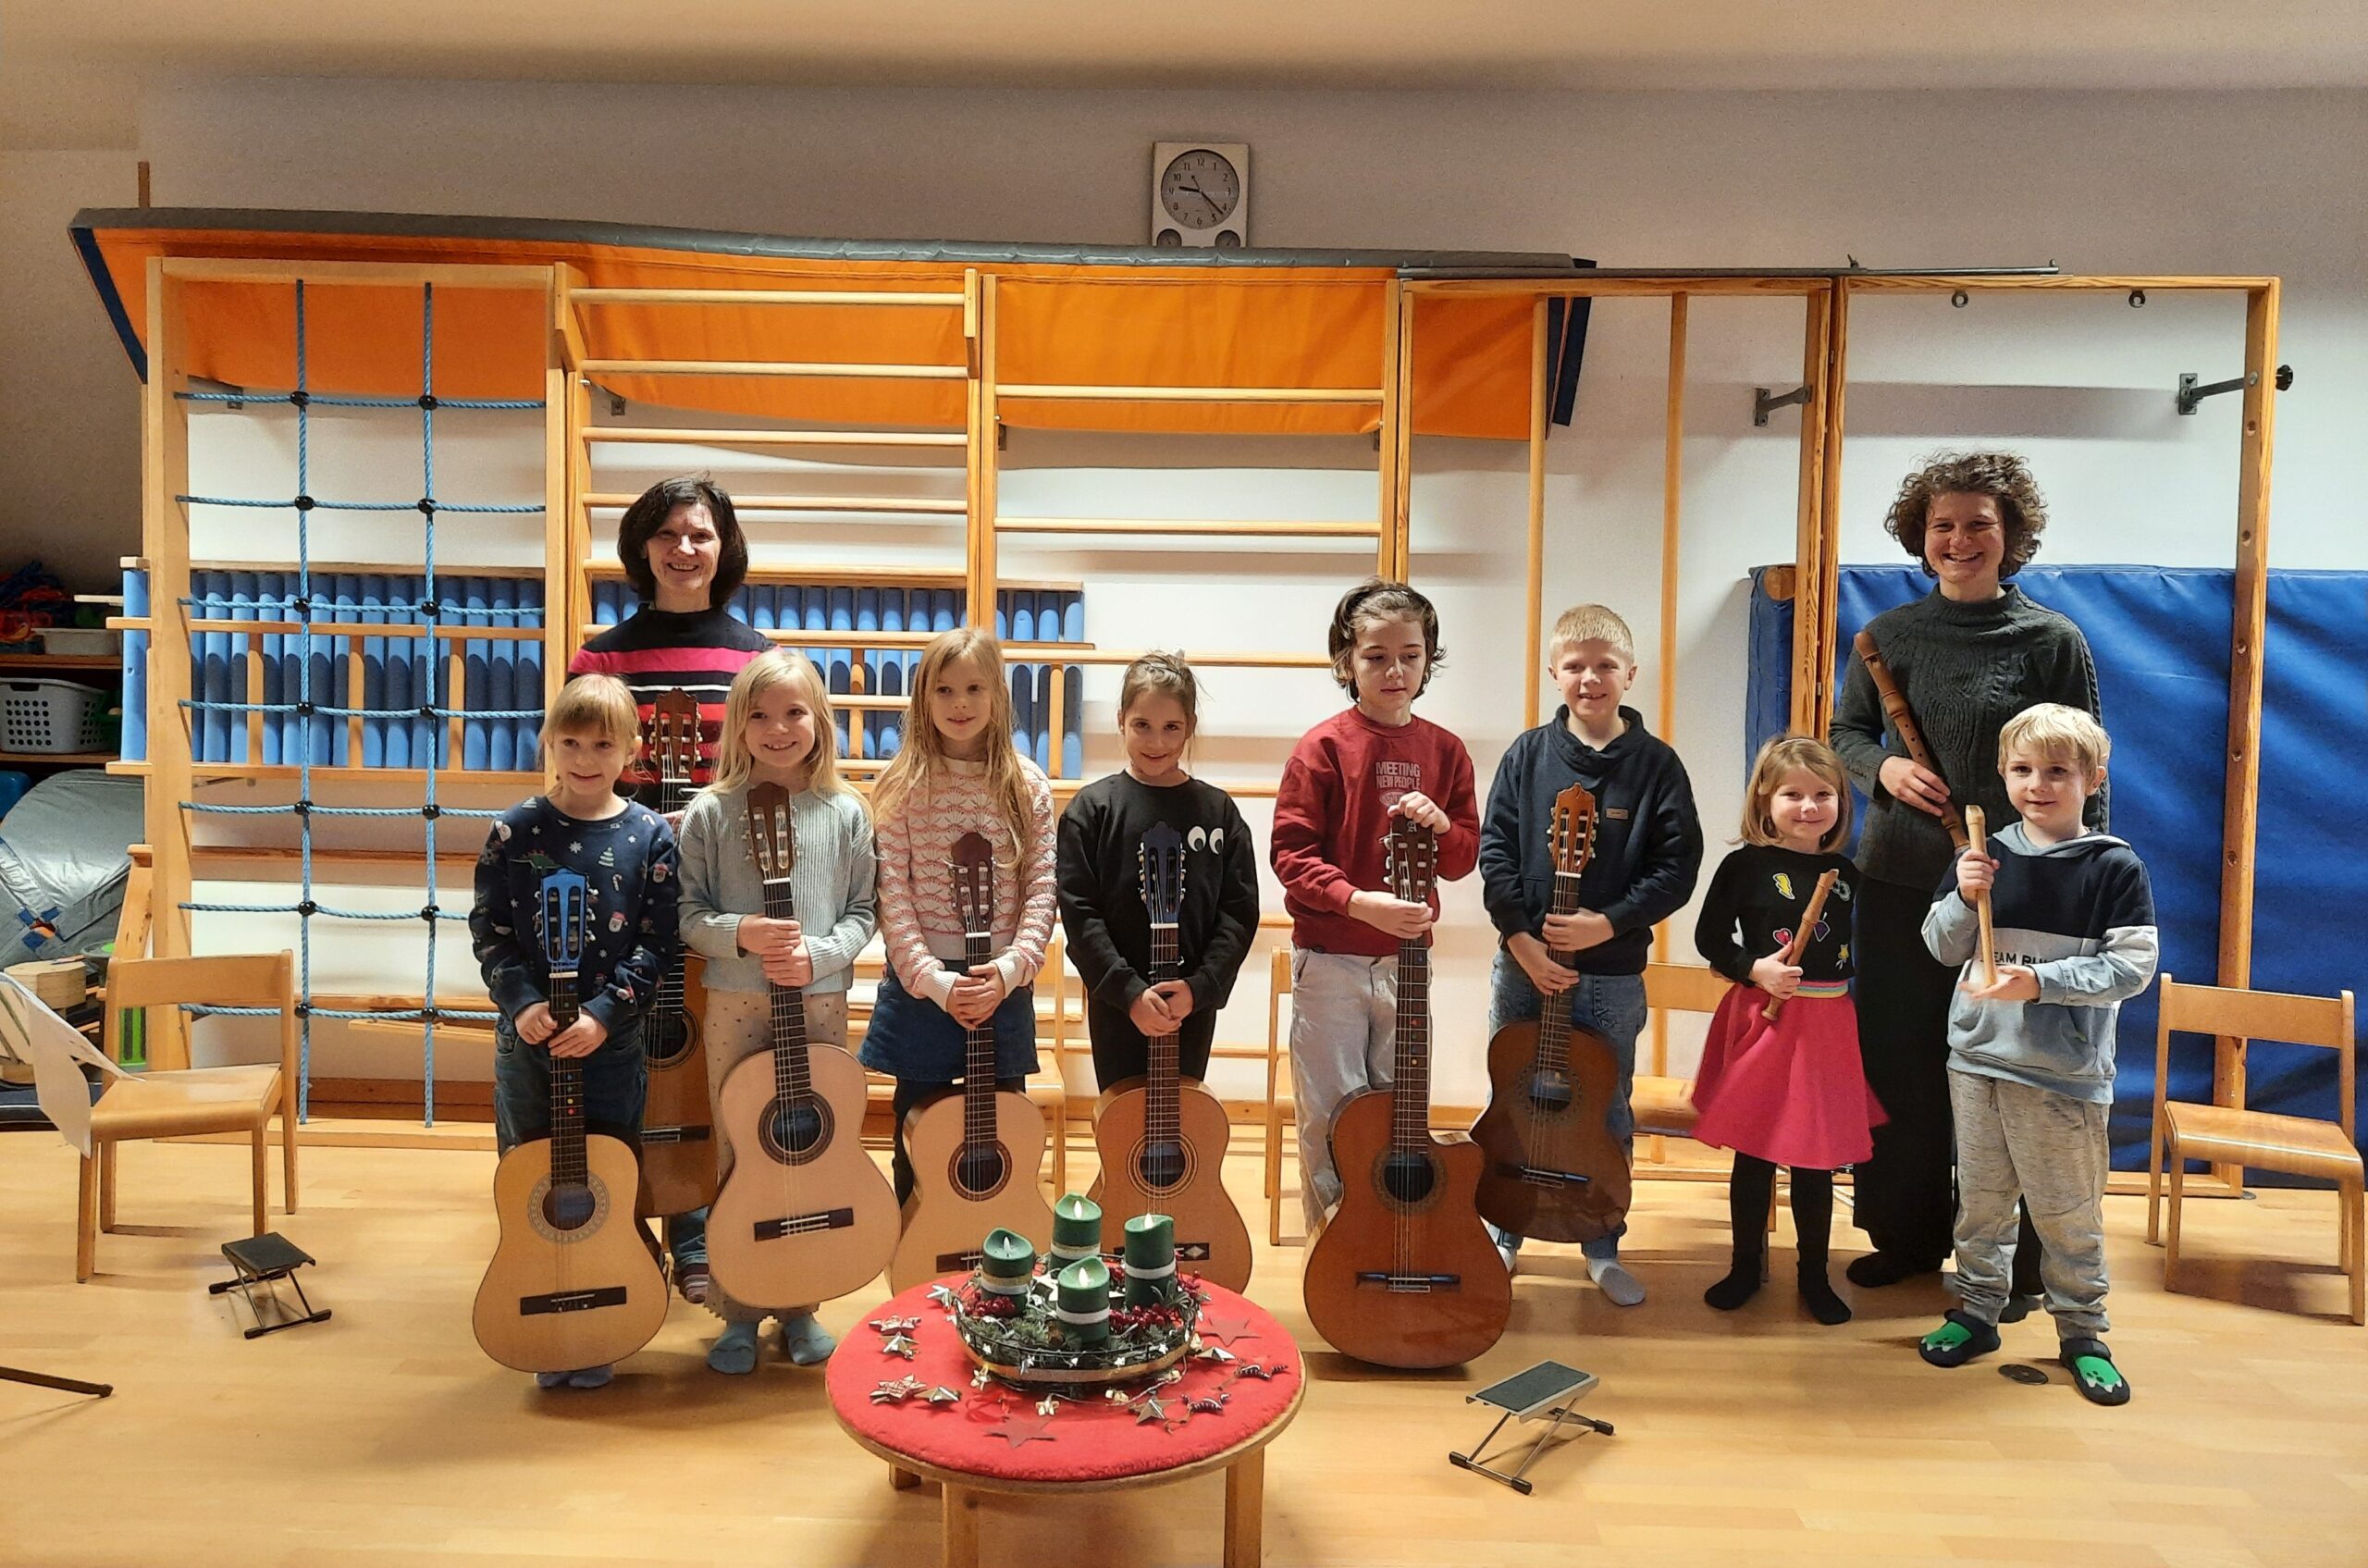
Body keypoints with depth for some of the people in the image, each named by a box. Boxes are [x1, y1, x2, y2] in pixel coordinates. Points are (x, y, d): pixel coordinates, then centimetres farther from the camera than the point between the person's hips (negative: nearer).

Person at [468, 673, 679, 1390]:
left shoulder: (650, 835, -3)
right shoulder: (515, 831, -1)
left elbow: (656, 942, -6)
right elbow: (488, 930, -1)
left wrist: (604, 1014, -16)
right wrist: (522, 1003, -15)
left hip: (612, 1041, -1)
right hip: (528, 1036, 1)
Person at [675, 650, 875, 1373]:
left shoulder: (844, 813, 0)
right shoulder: (711, 812, -2)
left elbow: (863, 911, 1)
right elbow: (687, 912, -1)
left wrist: (818, 954, -15)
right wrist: (738, 934, -19)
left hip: (821, 1003, 1)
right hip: (736, 1004, 0)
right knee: (739, 1153, 8)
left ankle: (799, 1307, 25)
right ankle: (739, 1313, 22)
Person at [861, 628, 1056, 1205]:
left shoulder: (1027, 786, 0)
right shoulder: (902, 786, -4)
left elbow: (1042, 890, -2)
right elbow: (893, 896, -7)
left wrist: (1009, 970, -15)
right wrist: (936, 981, -15)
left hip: (1004, 990, 1)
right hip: (920, 988, -1)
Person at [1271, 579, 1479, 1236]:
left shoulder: (1444, 751, 4)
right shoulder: (1323, 747, -9)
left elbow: (1464, 858, 8)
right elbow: (1291, 854, -11)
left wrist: (1441, 825, -14)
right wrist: (1361, 902, -24)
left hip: (1406, 958, 4)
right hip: (1330, 959, -4)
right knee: (1330, 1116, 4)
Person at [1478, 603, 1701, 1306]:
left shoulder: (1656, 764, -4)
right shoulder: (1528, 754, -1)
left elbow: (1679, 866, -7)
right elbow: (1495, 852, -4)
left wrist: (1607, 924, -18)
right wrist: (1522, 940, -14)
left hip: (1612, 973, -1)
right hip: (1523, 964, 1)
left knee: (1607, 1113, 11)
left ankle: (1603, 1248, 28)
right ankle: (1502, 1235, 29)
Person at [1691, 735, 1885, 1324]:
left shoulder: (1845, 873, 6)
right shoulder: (1746, 866, -6)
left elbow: (1856, 952, 14)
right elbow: (1710, 938, -4)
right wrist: (1755, 970, -17)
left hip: (1828, 1024, 3)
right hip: (1762, 1019, -3)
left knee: (1817, 1156, 9)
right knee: (1753, 1153, 7)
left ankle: (1814, 1275, 25)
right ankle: (1746, 1266, 25)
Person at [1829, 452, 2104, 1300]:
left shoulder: (2053, 641, -2)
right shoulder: (1891, 634, 5)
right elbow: (1846, 732, 14)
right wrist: (1883, 767, -8)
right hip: (1899, 881, 3)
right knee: (1896, 1063, 10)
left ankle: (2012, 1267, 19)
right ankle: (1906, 1236, 28)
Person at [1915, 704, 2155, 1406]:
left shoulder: (2115, 867, -6)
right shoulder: (1985, 855, 4)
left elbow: (2133, 966, -11)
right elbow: (1943, 948, 7)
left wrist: (2042, 982, -22)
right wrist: (1963, 898, -12)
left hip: (2065, 1072, -3)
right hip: (1977, 1059, 3)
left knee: (2068, 1210, 6)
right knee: (1981, 1199, 14)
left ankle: (2081, 1331, 23)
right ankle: (1977, 1310, 28)